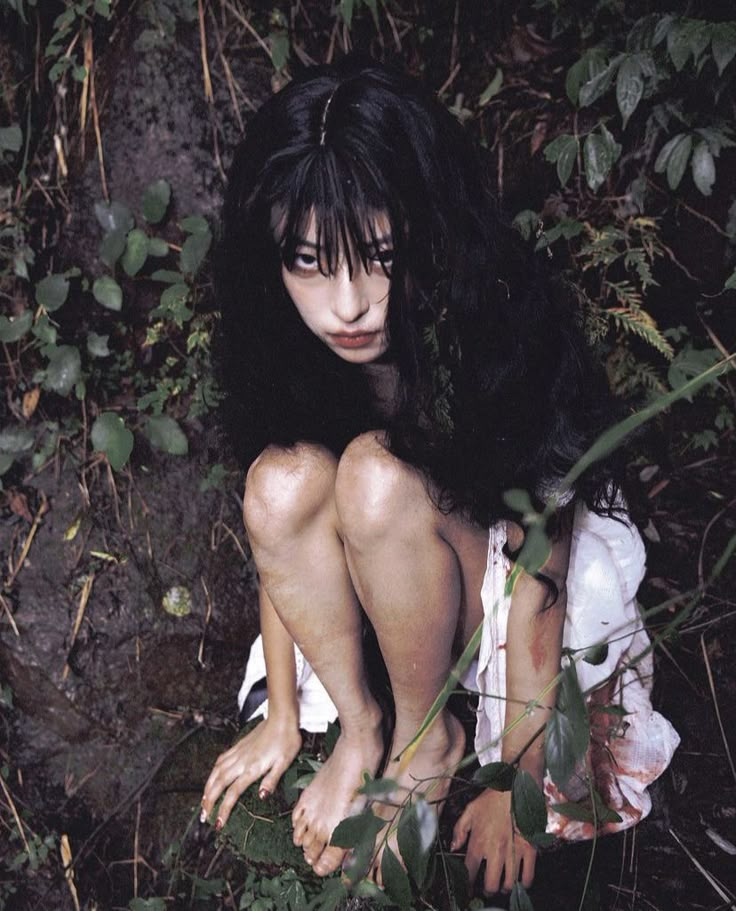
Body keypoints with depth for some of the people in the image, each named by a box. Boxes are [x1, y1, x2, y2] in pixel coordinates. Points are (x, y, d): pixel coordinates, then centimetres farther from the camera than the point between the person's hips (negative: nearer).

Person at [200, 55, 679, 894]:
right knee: (284, 477, -27)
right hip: (384, 597, 4)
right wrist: (281, 719, -1)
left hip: (504, 591, -4)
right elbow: (279, 530, -5)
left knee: (376, 473, -33)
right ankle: (358, 727, -9)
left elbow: (537, 586, -25)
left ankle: (429, 735, -10)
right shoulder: (288, 342, -17)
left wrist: (516, 792, -18)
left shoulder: (499, 338, -30)